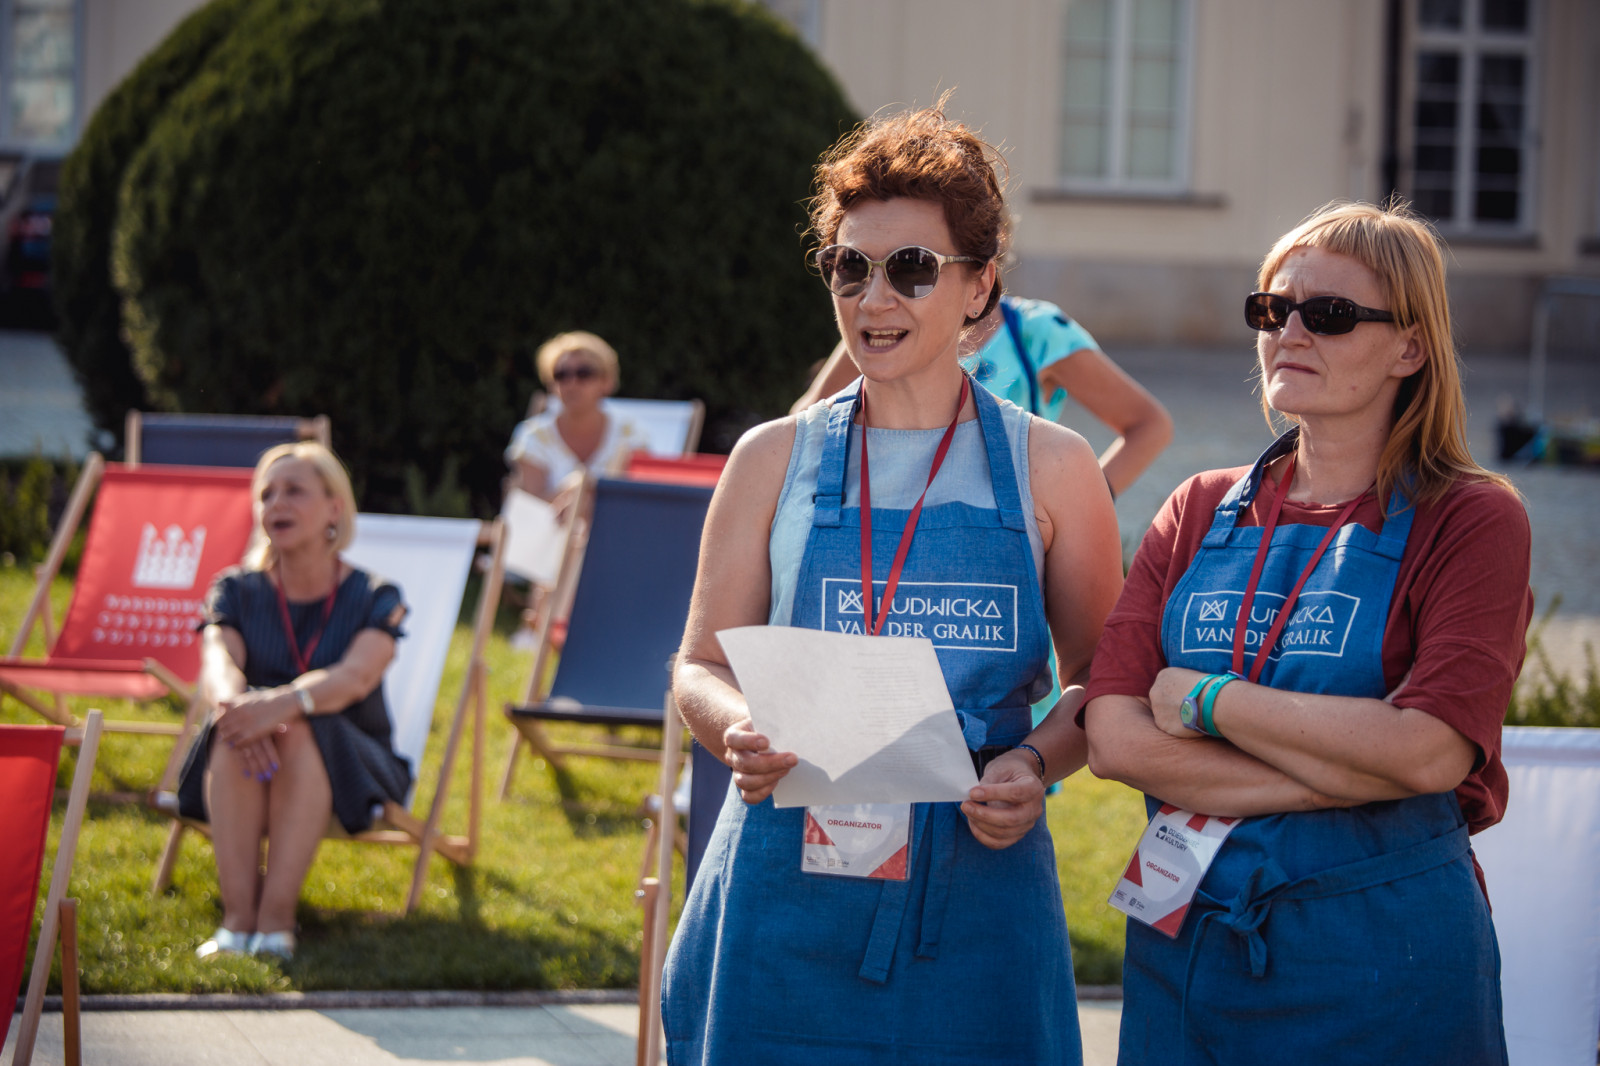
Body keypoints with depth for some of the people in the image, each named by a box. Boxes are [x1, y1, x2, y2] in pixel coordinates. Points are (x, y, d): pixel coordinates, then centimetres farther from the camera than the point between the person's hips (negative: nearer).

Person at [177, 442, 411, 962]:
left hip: (345, 770, -2)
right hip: (242, 782, 2)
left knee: (300, 731, -34)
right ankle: (237, 917, -41)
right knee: (236, 728, -32)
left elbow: (356, 676, -23)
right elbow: (218, 664, -15)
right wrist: (233, 701, -42)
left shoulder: (374, 597, -2)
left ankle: (277, 919, -41)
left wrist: (282, 704, -44)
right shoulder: (237, 590, 6)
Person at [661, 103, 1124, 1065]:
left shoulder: (1050, 469, 6)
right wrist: (738, 732, -15)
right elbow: (703, 668, 8)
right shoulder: (777, 460, 8)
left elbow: (1100, 681, 10)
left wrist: (1034, 765, -11)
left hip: (977, 890, 0)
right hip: (790, 887, 1)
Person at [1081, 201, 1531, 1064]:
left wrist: (1209, 700, -11)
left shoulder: (1472, 520, -3)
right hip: (1182, 949, 4)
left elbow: (1433, 749, -19)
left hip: (1379, 957, -3)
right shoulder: (1199, 513, 9)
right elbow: (1113, 736, -4)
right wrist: (1353, 773, -14)